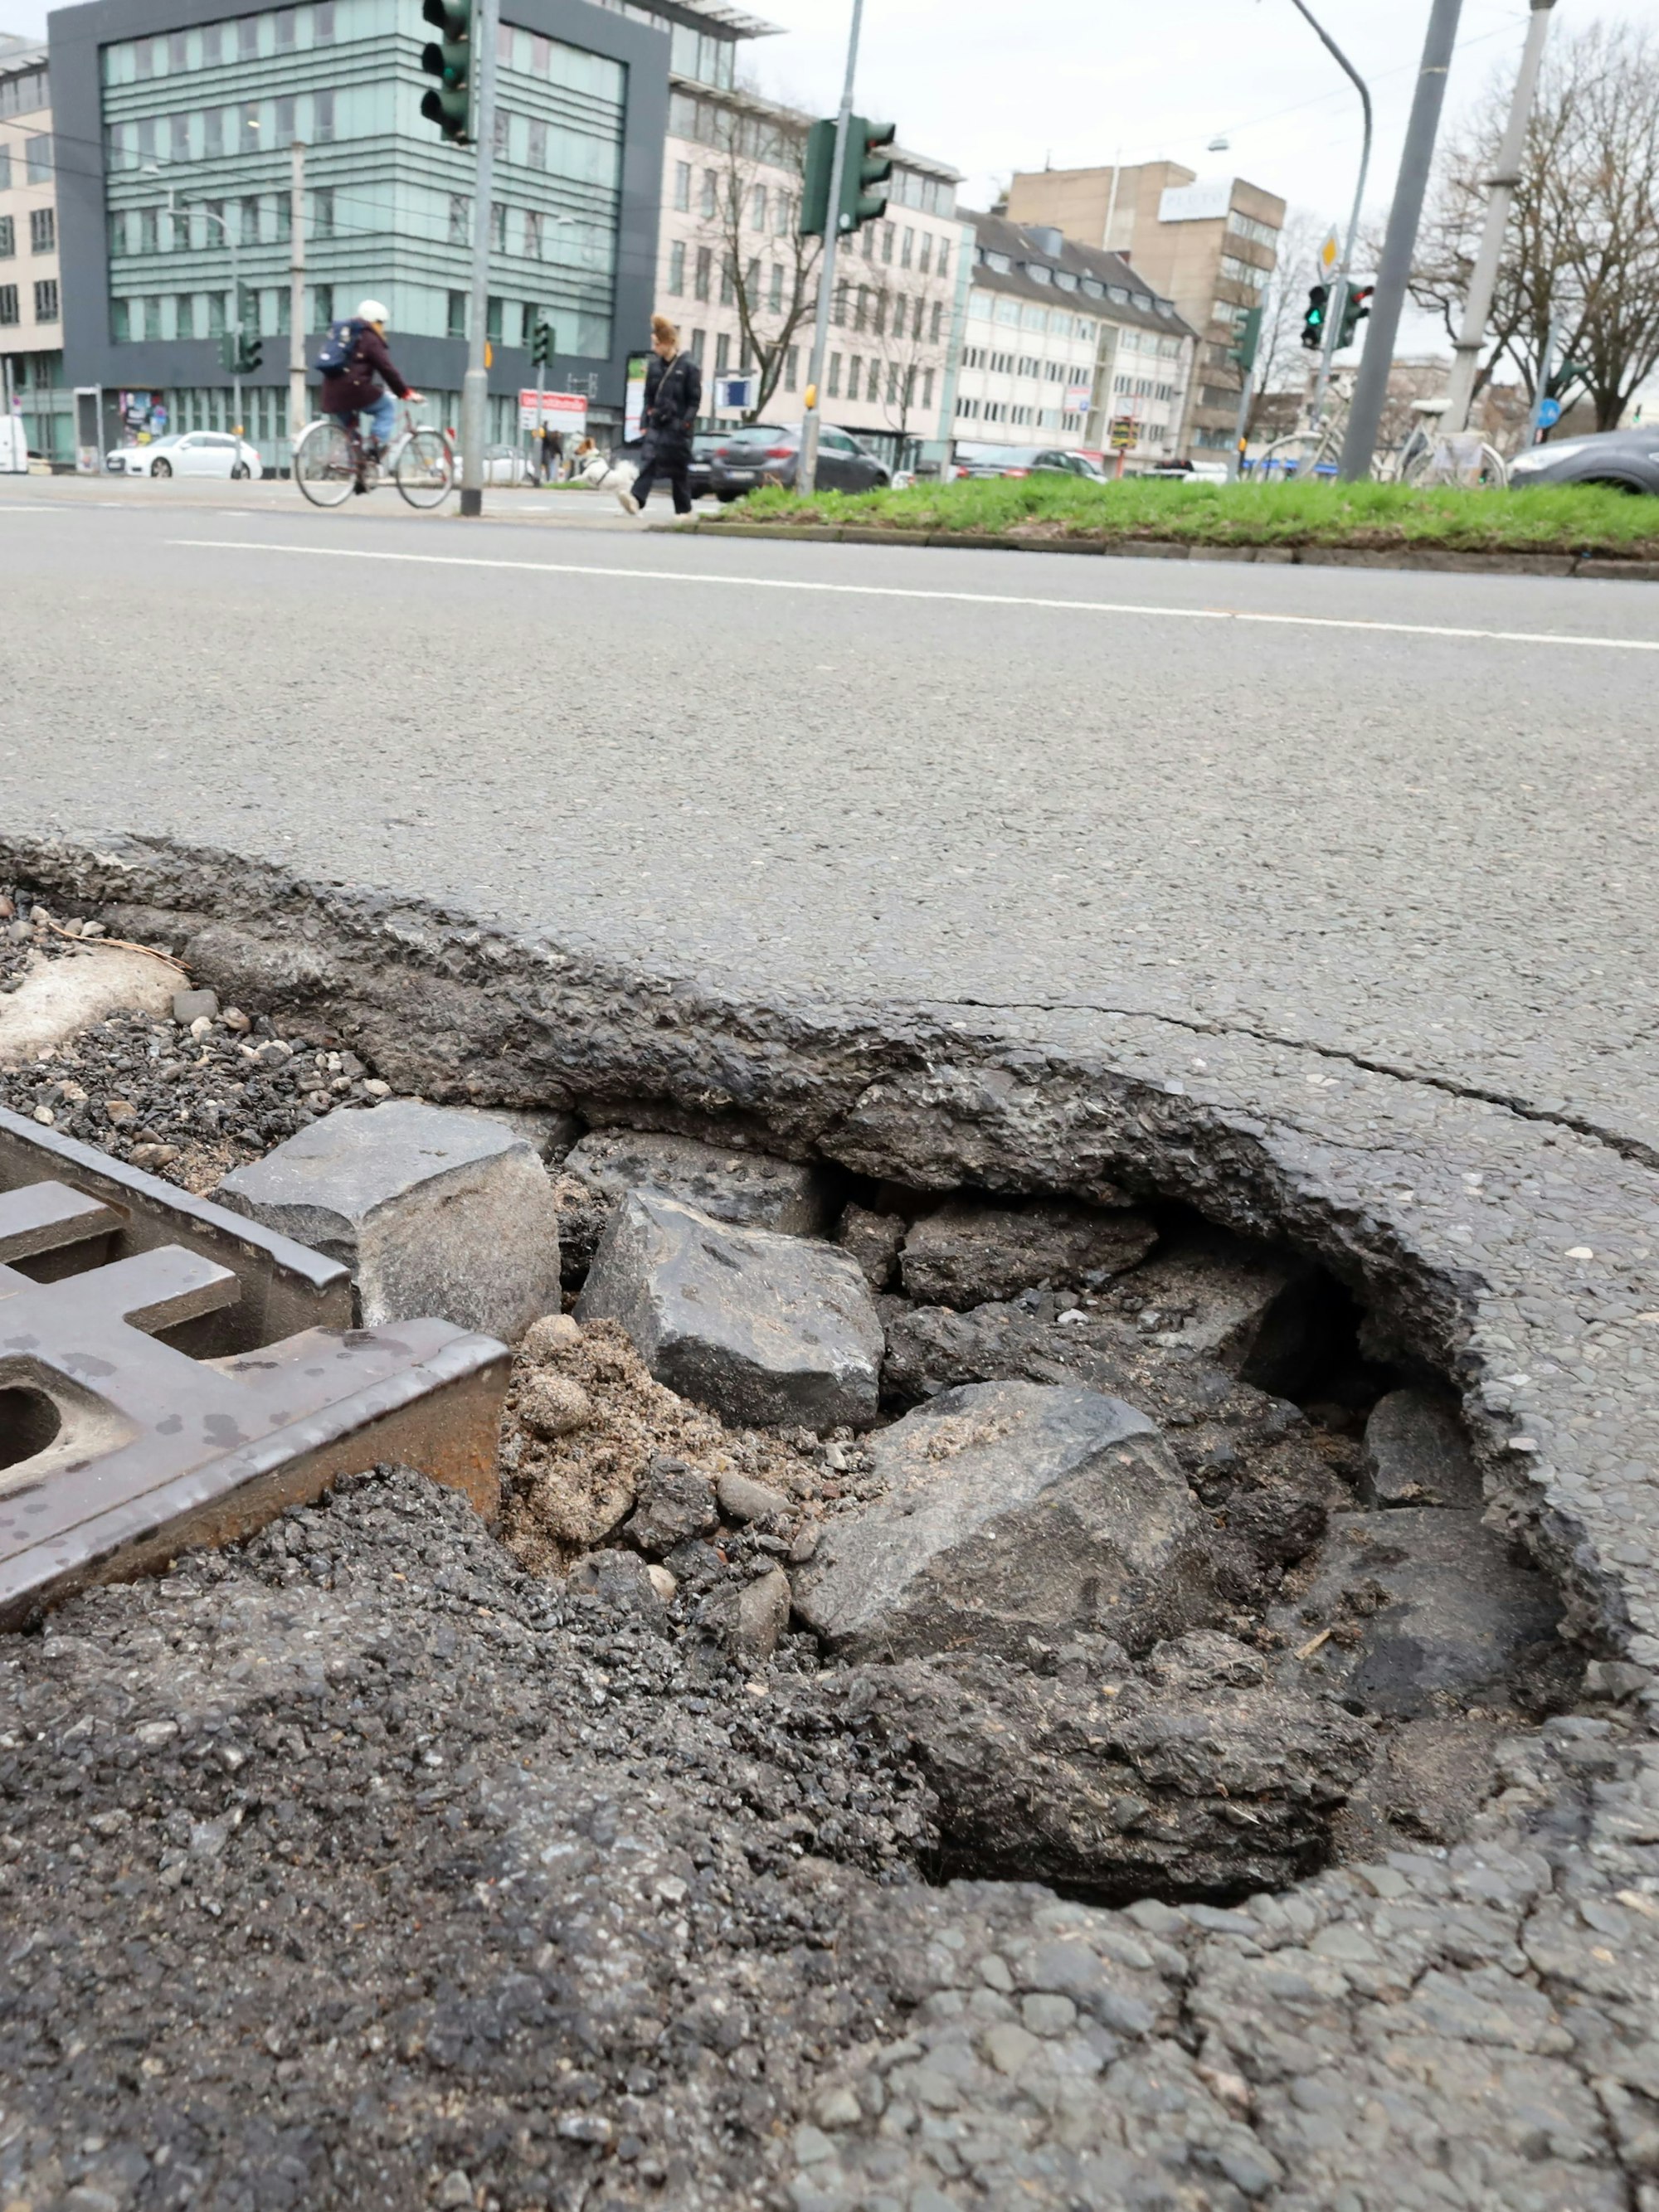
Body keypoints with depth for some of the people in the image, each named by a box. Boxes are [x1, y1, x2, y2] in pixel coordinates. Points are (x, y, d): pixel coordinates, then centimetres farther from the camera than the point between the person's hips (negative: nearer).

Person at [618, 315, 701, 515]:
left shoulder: (689, 367, -4)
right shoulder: (654, 367, 10)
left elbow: (695, 400, -6)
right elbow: (649, 398, 15)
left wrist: (685, 424, -14)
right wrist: (644, 423, 8)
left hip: (676, 426, -4)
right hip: (656, 424, 4)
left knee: (679, 470, 3)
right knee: (649, 461, -14)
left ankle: (684, 510, 15)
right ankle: (636, 499, -30)